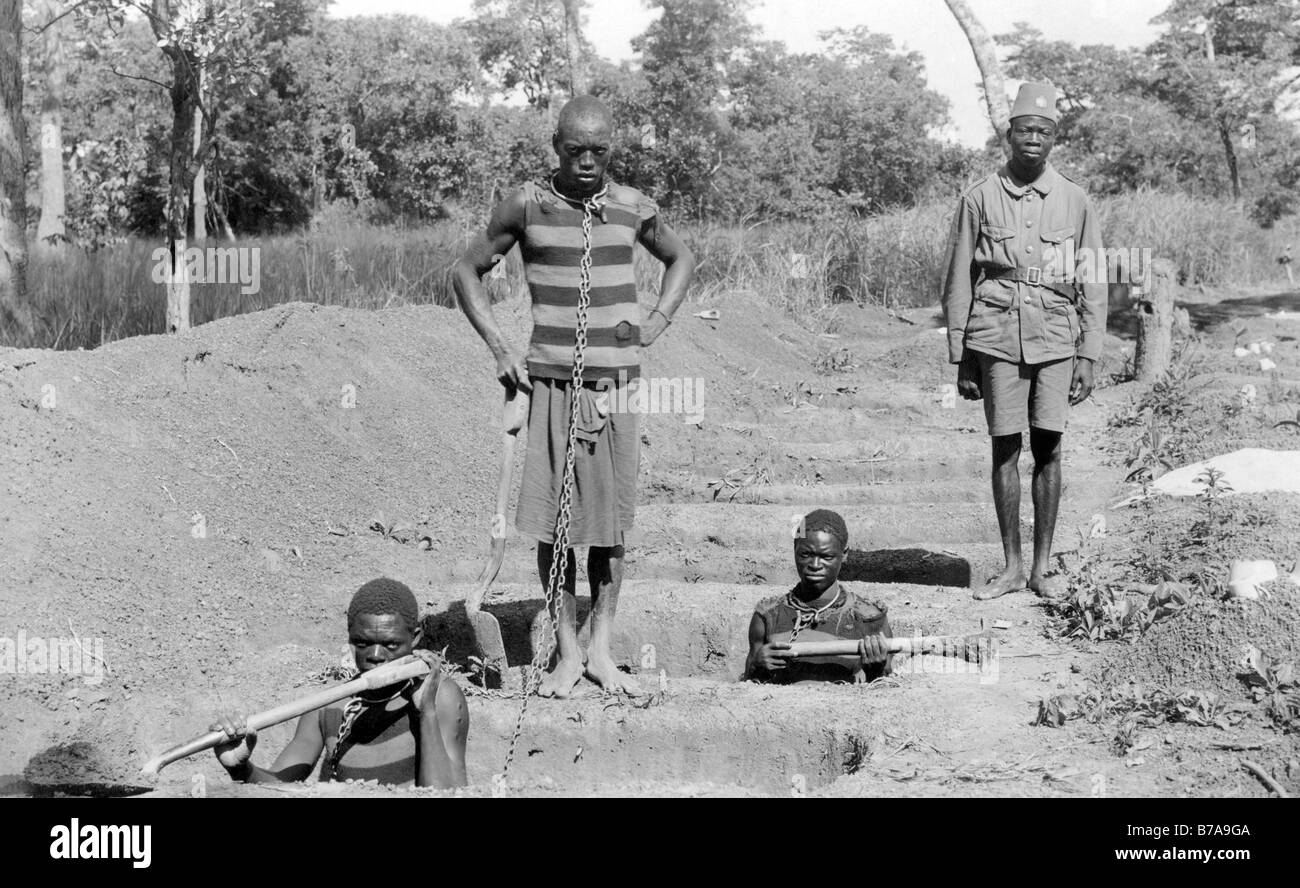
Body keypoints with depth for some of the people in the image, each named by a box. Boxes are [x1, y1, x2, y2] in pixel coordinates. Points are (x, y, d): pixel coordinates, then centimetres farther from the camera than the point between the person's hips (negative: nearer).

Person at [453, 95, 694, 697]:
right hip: (550, 379, -1)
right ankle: (567, 654, 8)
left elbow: (682, 258, 23)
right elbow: (468, 271, 9)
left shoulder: (633, 208, 4)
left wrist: (658, 321, 9)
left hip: (616, 382, 2)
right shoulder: (527, 205, -1)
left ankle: (601, 650, 14)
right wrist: (499, 347, 0)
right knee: (553, 522, -2)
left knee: (610, 521, 4)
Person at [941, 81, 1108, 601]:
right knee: (1005, 448, 2)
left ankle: (1042, 567, 9)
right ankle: (1011, 566, 10)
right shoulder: (979, 200, 3)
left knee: (1048, 448, 1)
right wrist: (961, 360, 3)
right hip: (997, 341, 0)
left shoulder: (1074, 203, 6)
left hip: (1055, 341, 1)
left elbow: (1091, 284, 7)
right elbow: (958, 283, 6)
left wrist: (1088, 357, 1)